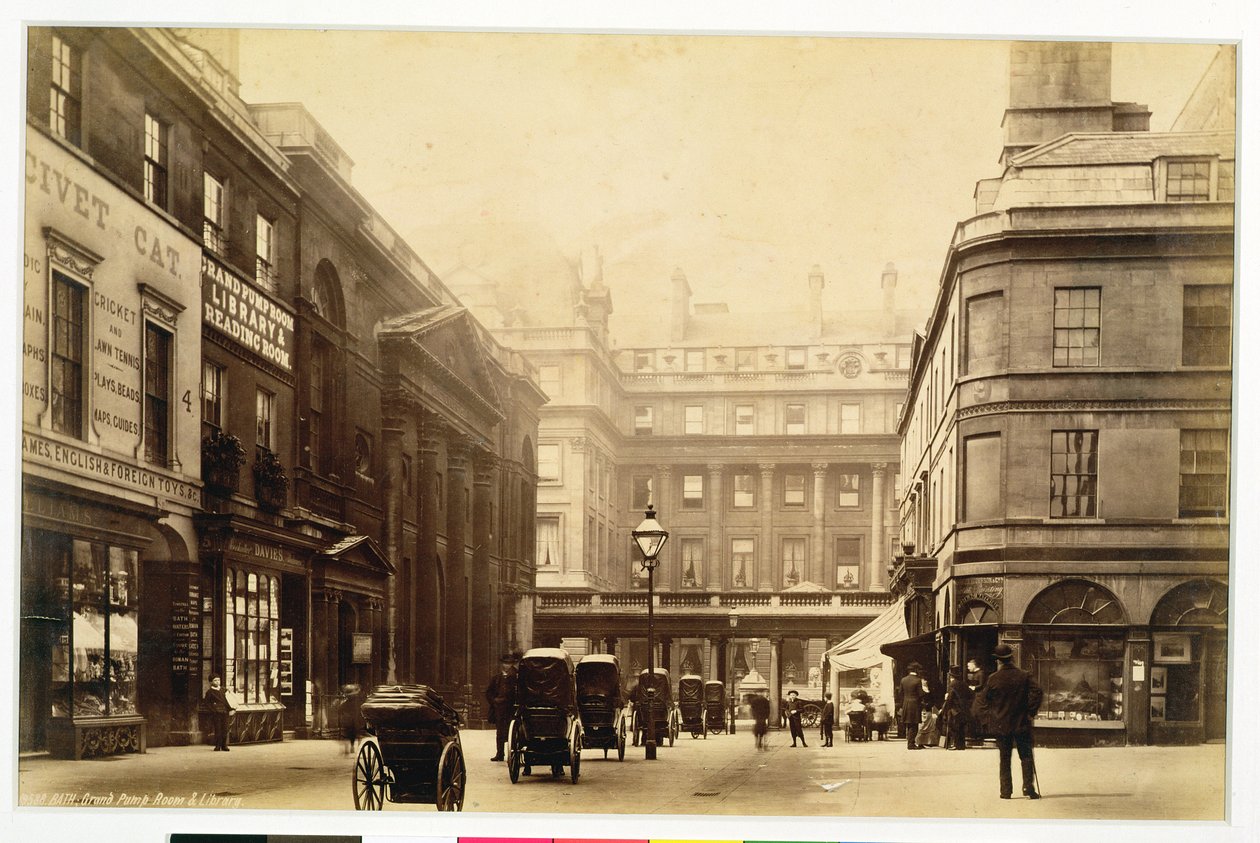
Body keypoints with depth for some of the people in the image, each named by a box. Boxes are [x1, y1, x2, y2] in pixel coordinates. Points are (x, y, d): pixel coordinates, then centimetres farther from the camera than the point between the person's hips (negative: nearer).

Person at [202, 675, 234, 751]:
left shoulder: (222, 690, 17)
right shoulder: (209, 692, 1)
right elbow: (207, 703, 1)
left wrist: (230, 709, 9)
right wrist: (212, 710, -11)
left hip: (224, 712, 5)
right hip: (216, 713, -5)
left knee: (225, 729, 3)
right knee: (217, 729, -5)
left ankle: (224, 745, 10)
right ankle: (217, 746, 2)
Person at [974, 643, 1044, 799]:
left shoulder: (993, 679, -4)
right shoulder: (1024, 676, -6)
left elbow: (981, 701, -1)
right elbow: (1036, 692, -13)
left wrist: (987, 720, 5)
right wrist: (1031, 712, -3)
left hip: (1001, 725, 1)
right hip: (1022, 724, -1)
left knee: (1004, 759, 9)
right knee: (1026, 756, 8)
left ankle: (1005, 791, 6)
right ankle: (1029, 788, -3)